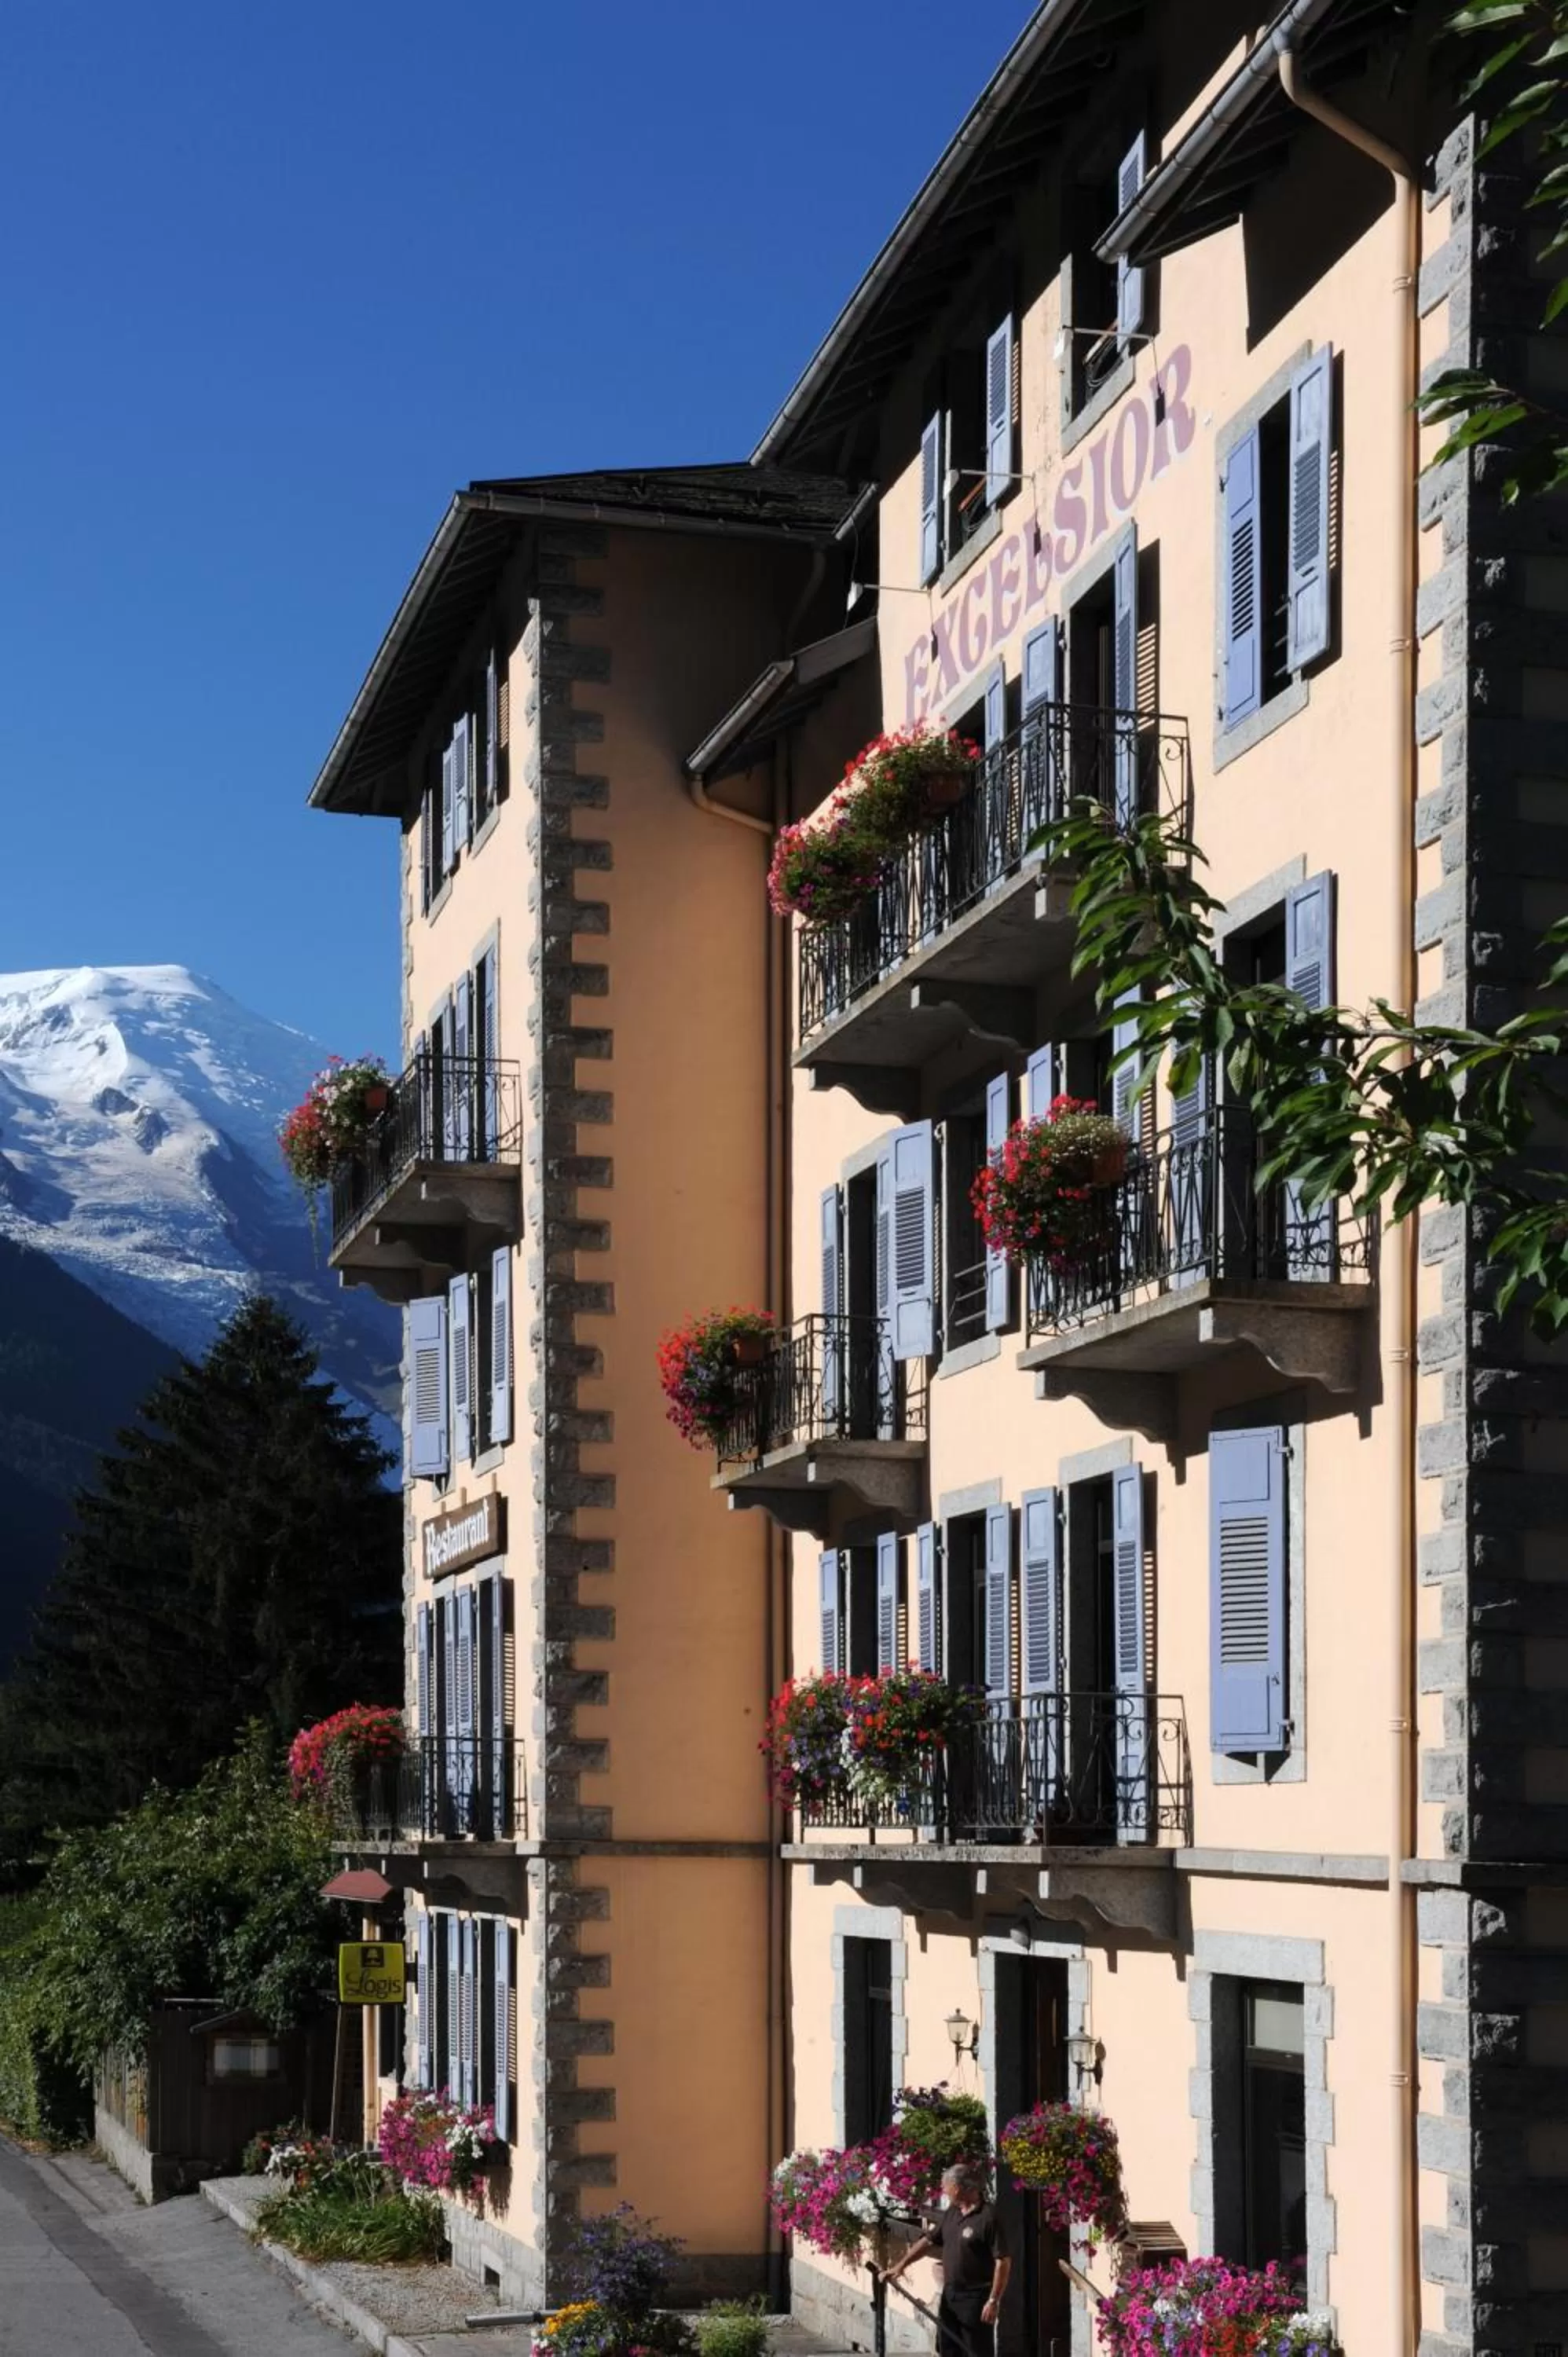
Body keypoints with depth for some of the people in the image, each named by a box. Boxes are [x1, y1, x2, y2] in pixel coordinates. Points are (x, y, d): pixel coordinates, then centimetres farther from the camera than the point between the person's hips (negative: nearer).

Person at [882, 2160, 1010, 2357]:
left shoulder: (989, 2216, -18)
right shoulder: (951, 2213, 9)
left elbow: (1003, 2262, -19)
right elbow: (929, 2241, 21)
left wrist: (994, 2300, -22)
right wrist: (901, 2265, 16)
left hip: (976, 2299, -9)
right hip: (949, 2295, 9)